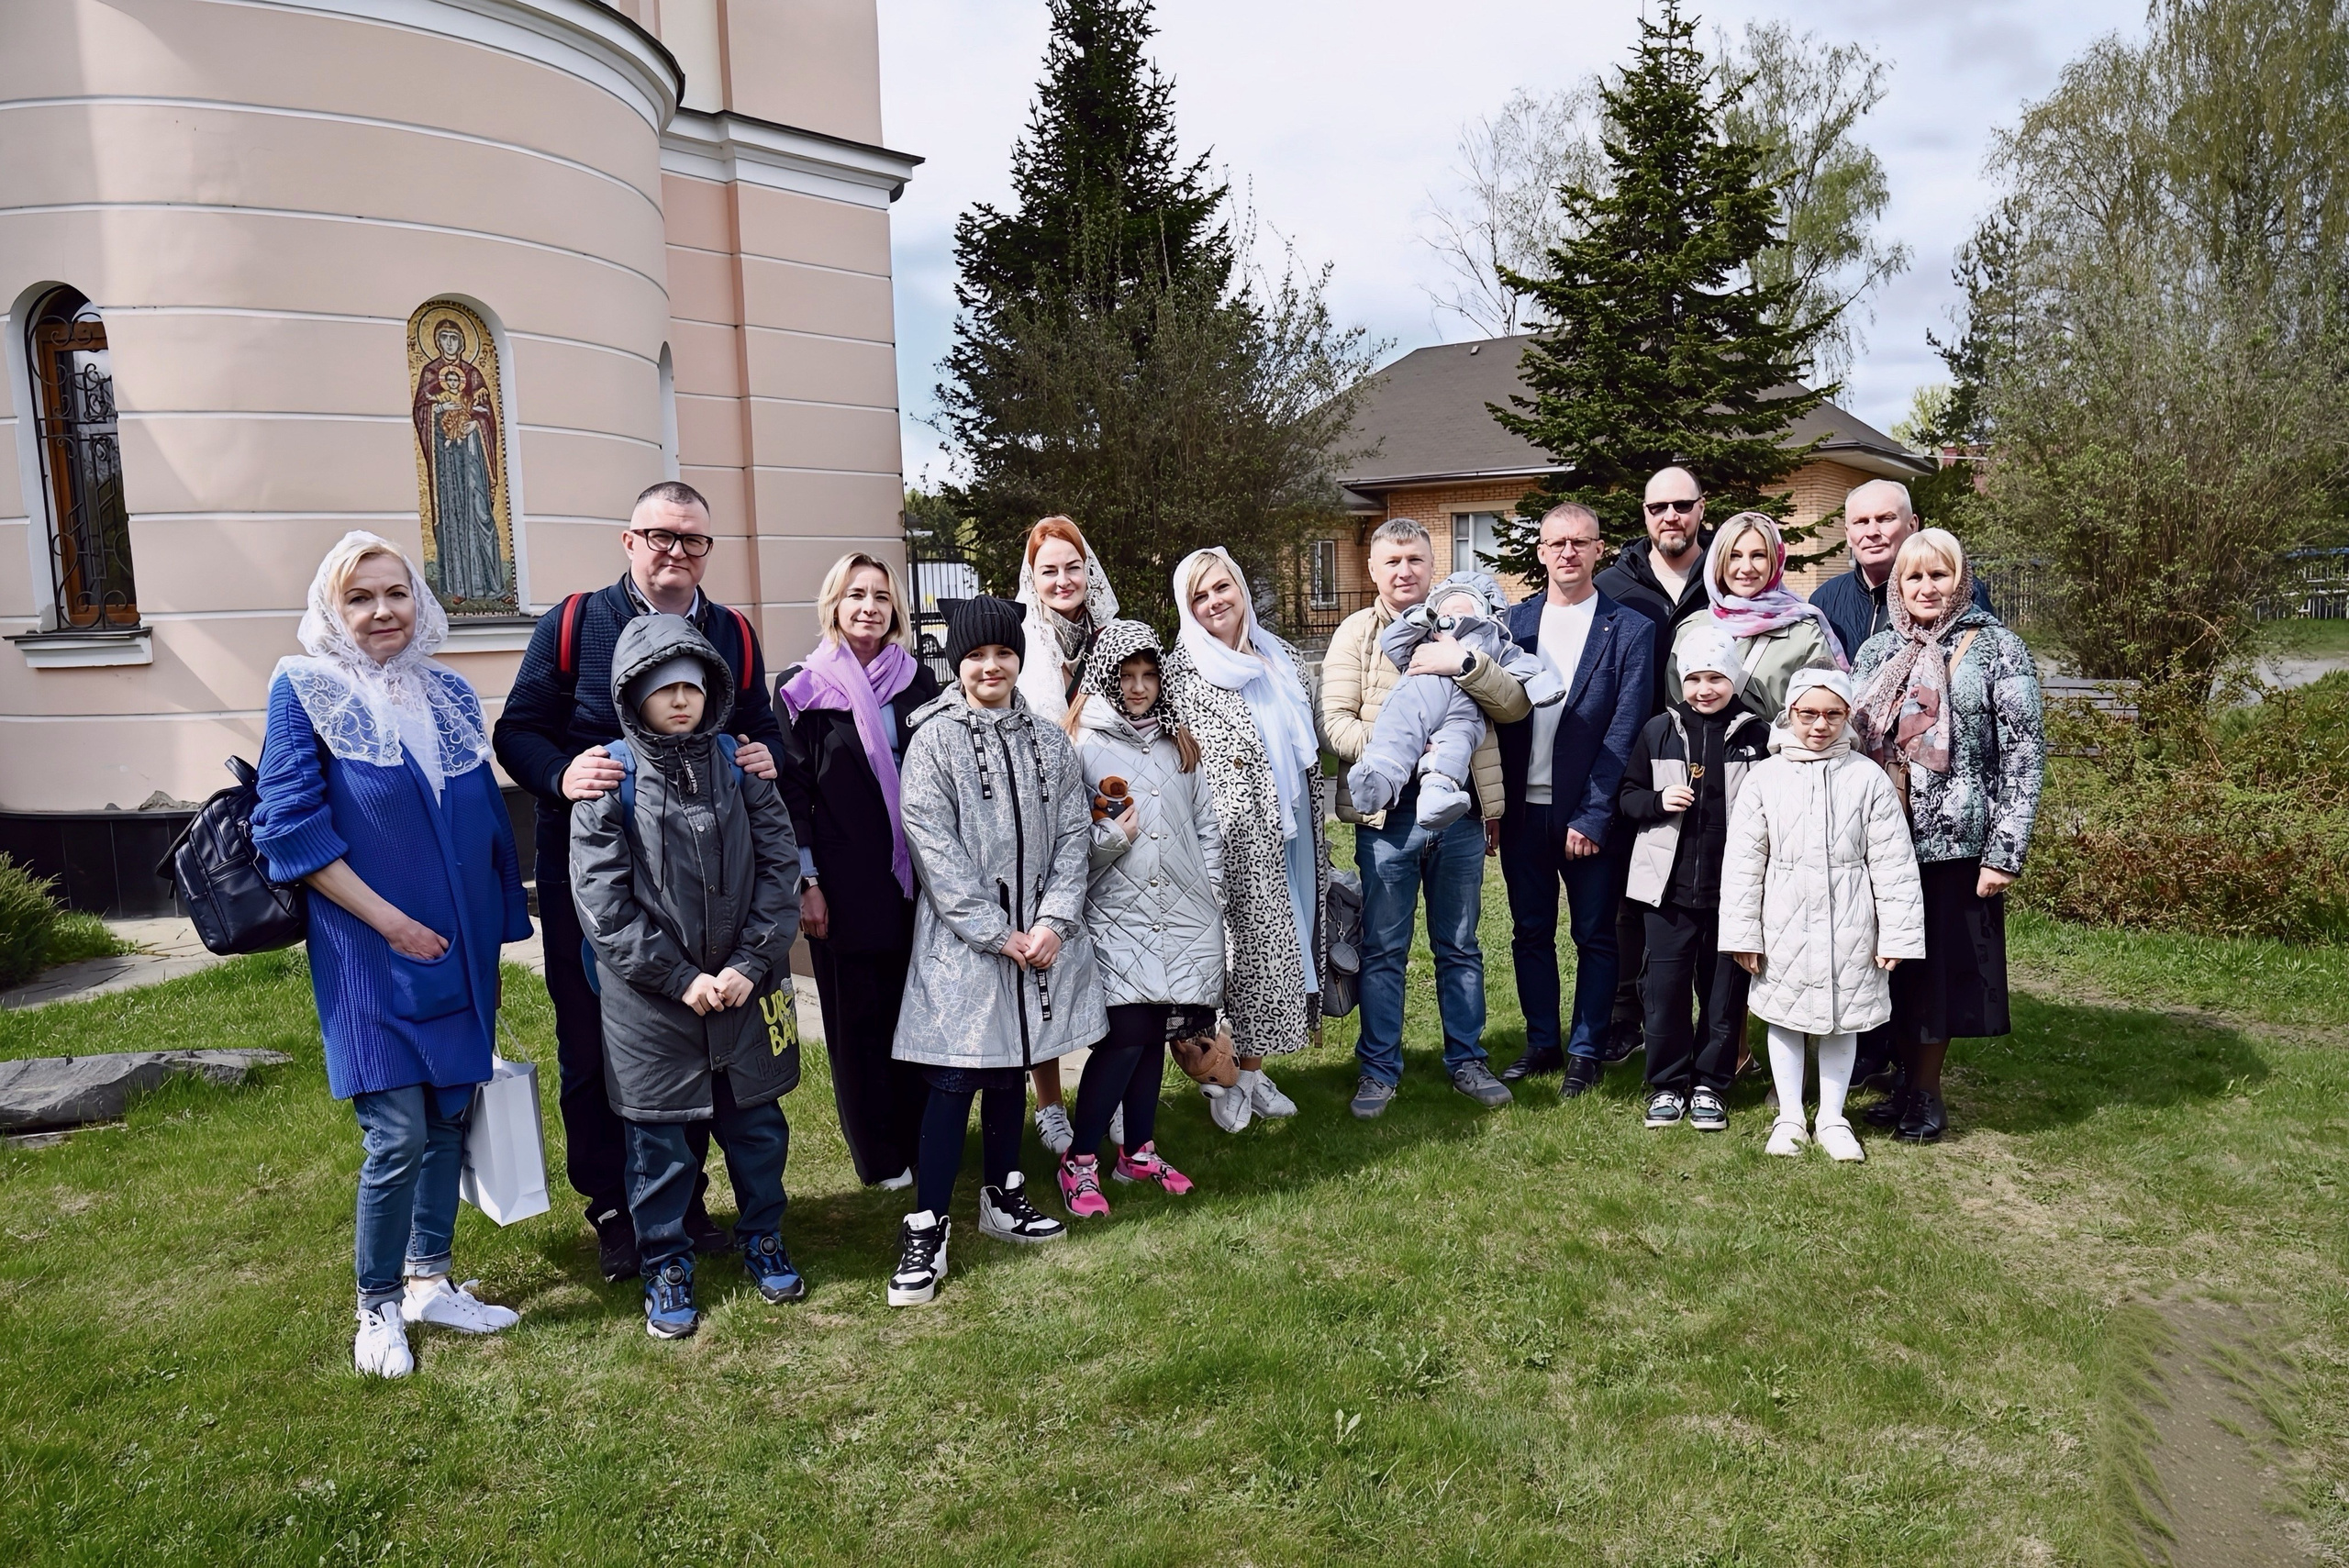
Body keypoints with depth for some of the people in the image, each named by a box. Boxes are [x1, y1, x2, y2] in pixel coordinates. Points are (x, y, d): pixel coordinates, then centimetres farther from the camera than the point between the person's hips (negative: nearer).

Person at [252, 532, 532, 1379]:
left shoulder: (449, 694, 9)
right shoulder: (304, 689, -4)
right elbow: (288, 826, -10)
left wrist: (496, 937, 13)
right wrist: (389, 920, -14)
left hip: (460, 950, 5)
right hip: (372, 954, -5)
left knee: (450, 1117, 12)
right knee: (398, 1133, -5)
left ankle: (430, 1279, 27)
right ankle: (378, 1307, 15)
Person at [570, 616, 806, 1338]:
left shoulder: (740, 767, 1)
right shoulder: (611, 779, -7)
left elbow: (779, 866, -1)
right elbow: (601, 898, -11)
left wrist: (750, 964, -11)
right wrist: (680, 978, -14)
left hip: (744, 988, 3)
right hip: (650, 999, -2)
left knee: (757, 1124, 15)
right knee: (658, 1140, 9)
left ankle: (763, 1239, 36)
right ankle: (666, 1267, 27)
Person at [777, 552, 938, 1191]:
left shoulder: (917, 679, 8)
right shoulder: (804, 687, -1)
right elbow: (792, 790, -3)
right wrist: (807, 882, -9)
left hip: (915, 872, 3)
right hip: (847, 882, -3)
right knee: (859, 1016, 6)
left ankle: (923, 1140, 22)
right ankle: (879, 1156, 18)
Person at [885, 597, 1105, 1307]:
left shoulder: (1049, 741, 8)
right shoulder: (934, 738, -5)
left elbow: (1073, 834, 5)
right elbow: (933, 844, -11)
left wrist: (1054, 921, -9)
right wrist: (997, 934, -15)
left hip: (1041, 936, 4)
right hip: (963, 941, -4)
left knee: (1012, 1068, 15)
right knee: (955, 1078, -5)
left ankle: (1002, 1196, 30)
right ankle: (926, 1228, 3)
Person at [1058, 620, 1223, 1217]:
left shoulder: (1177, 743, 13)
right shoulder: (1082, 746, -3)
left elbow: (1207, 825, 16)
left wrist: (1210, 894, 10)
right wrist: (1109, 838, -19)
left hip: (1183, 916, 5)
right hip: (1117, 916, -5)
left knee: (1155, 1034, 10)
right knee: (1127, 1035, -11)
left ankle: (1138, 1150, 24)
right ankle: (1079, 1162, 2)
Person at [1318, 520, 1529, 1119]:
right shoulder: (1356, 634, 2)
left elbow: (1516, 705, -3)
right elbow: (1333, 721, -6)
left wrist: (1462, 663, -18)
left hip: (1461, 811, 2)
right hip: (1387, 814, -2)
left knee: (1460, 946, 14)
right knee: (1383, 949, 8)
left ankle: (1465, 1059, 28)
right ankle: (1379, 1067, 21)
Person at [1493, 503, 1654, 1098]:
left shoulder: (1630, 631, -3)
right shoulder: (1512, 623, 6)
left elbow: (1625, 733, -8)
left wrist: (1592, 816, -14)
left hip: (1588, 815, -3)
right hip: (1523, 809, 3)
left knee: (1595, 937, 7)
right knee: (1530, 933, 12)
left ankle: (1586, 1052, 19)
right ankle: (1541, 1044, 25)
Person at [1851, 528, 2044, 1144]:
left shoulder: (1996, 648, -2)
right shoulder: (1878, 651, 10)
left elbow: (2025, 753, -6)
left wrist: (2005, 854, -12)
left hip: (1956, 840, -4)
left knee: (1941, 963, 4)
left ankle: (1926, 1091, 18)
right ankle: (1905, 1078, 24)